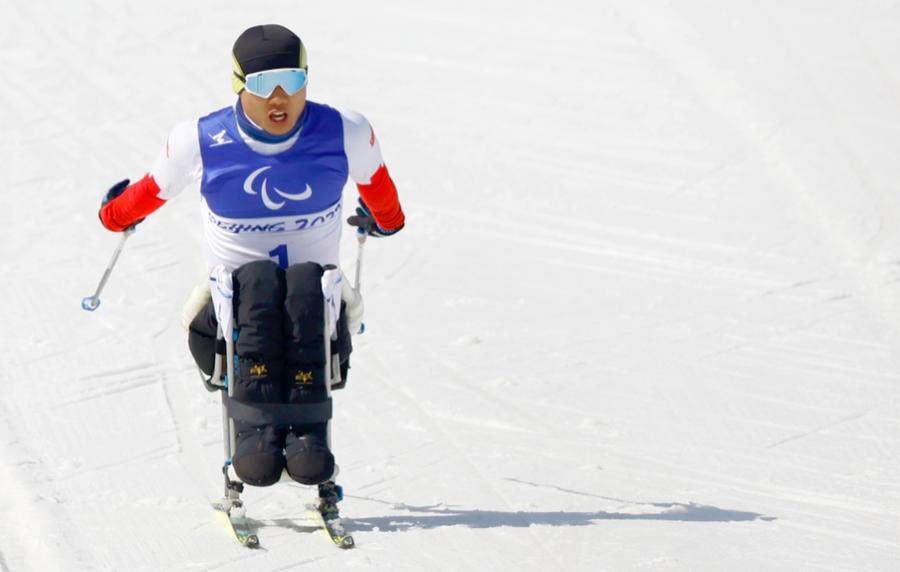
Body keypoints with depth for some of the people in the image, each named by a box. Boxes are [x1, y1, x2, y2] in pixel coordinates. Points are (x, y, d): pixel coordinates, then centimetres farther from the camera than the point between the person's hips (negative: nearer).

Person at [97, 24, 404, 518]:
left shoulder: (345, 135, -2)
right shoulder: (200, 143, -4)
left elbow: (376, 183, 21)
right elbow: (154, 191, 17)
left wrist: (385, 221, 39)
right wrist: (114, 214, 33)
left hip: (317, 315, 1)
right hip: (232, 315, 0)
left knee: (305, 281, -36)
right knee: (258, 281, -36)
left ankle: (307, 431, -43)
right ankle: (255, 427, -43)